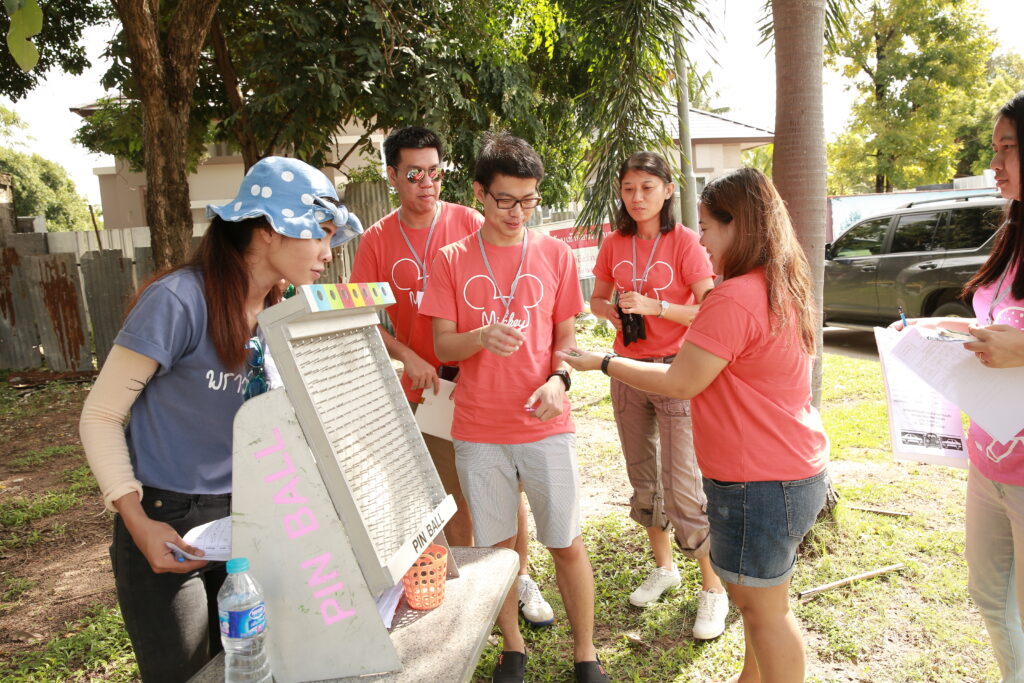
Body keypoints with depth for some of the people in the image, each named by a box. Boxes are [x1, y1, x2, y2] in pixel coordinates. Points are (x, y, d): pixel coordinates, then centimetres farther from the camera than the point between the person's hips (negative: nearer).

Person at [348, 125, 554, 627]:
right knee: (455, 495, 13)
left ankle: (521, 579, 26)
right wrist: (408, 357, -14)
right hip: (426, 387, 1)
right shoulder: (377, 241, 1)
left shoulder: (469, 223, -3)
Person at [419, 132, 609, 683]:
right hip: (479, 431, 1)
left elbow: (566, 336, 7)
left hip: (545, 426, 0)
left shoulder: (555, 255, 3)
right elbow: (442, 346, -1)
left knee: (566, 544, 7)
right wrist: (481, 337, -22)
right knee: (495, 545, 13)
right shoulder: (451, 261, 2)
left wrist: (558, 379, -14)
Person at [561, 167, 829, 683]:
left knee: (764, 610, 7)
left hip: (760, 484, -10)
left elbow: (679, 384, -19)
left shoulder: (734, 298, -24)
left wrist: (602, 363, -8)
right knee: (754, 598, 25)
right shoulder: (784, 288, 8)